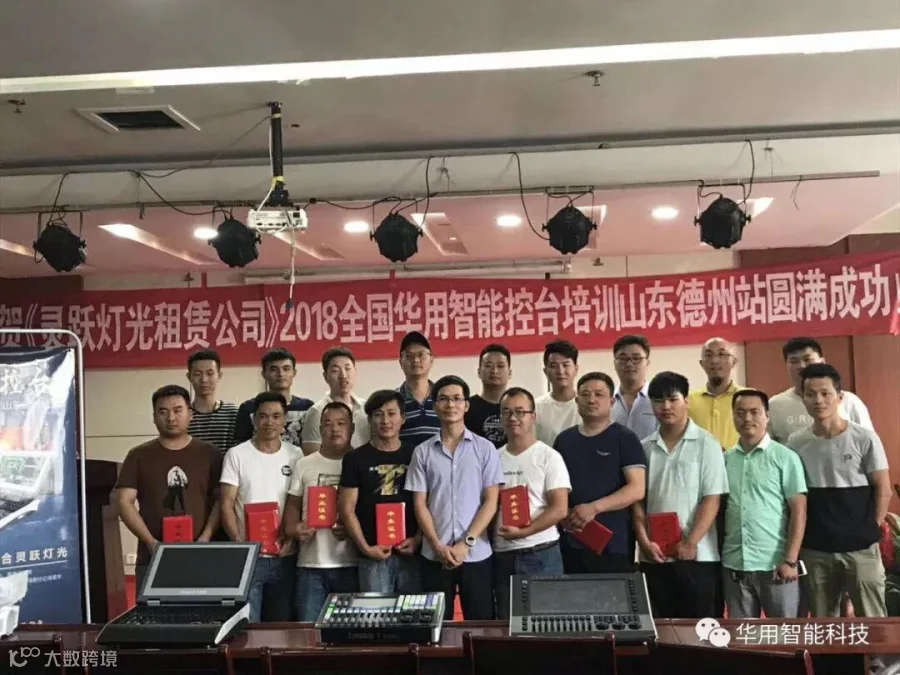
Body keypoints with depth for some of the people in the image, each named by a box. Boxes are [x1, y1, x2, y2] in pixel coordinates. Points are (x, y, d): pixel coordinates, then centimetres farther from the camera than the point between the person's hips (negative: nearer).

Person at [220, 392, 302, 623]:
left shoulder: (296, 455, 5)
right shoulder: (236, 455, -2)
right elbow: (227, 505, -3)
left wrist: (292, 537, -7)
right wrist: (238, 542, -15)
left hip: (284, 556, 2)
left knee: (282, 624, 12)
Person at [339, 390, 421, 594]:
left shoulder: (415, 456, 7)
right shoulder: (356, 459, 2)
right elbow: (347, 510, 0)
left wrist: (418, 539, -6)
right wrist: (365, 547, -8)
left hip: (411, 553, 2)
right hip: (373, 555, -1)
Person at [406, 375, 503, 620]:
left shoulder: (485, 448, 1)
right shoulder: (422, 452, 5)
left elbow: (490, 502, -2)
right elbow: (420, 504, 3)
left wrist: (466, 543, -11)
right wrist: (438, 545, -9)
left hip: (476, 554, -1)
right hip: (434, 555, 1)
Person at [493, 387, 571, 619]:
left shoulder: (548, 456, -4)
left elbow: (559, 509, -11)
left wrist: (522, 532, -18)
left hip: (541, 554, -4)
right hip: (502, 556, 4)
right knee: (506, 623, 11)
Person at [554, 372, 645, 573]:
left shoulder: (625, 439, -2)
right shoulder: (564, 439, 12)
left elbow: (637, 489, -10)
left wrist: (594, 508, -18)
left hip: (613, 545, -4)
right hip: (570, 543, 4)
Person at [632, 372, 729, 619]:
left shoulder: (706, 444, -2)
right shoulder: (644, 447, 8)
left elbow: (712, 499, -7)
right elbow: (637, 500, 9)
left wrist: (690, 543, -14)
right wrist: (644, 542, -4)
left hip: (697, 556, -3)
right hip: (653, 557, 3)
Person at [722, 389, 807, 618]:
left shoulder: (785, 457, -3)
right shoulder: (725, 459, 7)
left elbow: (799, 510, -6)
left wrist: (790, 560, -12)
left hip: (775, 563, -3)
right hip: (734, 564, 3)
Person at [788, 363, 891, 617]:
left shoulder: (864, 439, -8)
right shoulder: (795, 443, -1)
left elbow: (883, 490, -2)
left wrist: (869, 531, -3)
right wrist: (799, 540, 3)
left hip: (860, 548, -2)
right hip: (814, 550, 2)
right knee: (822, 624, 14)